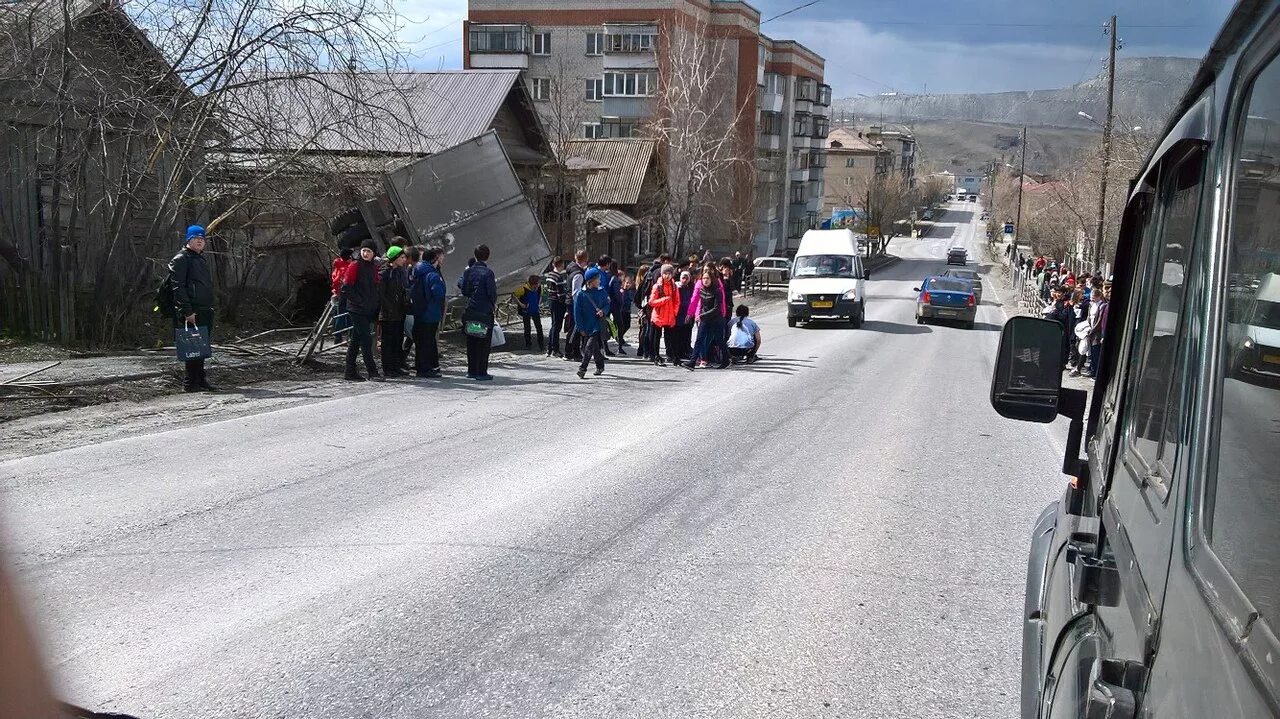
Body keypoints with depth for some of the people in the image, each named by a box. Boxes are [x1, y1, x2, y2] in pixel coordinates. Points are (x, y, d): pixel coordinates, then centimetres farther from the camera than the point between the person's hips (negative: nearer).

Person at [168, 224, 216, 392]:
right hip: (191, 313, -9)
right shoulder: (181, 259, -7)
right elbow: (178, 287, -15)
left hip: (205, 312, 9)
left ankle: (200, 380, 20)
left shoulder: (200, 259, 23)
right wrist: (187, 312, -21)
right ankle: (190, 383, -4)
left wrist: (210, 308, 22)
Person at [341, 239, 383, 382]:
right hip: (357, 310, -7)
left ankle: (350, 373, 16)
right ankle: (372, 372, -7)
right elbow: (346, 288, -12)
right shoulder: (354, 266, -8)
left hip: (369, 311, 7)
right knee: (366, 340, -9)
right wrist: (359, 302, -15)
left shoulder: (374, 268, 12)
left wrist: (377, 303, 8)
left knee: (355, 341, 11)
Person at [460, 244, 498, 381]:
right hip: (485, 312, -5)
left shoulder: (468, 271, 3)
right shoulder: (488, 272, -13)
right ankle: (481, 372, 0)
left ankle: (471, 370, 17)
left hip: (470, 312, 5)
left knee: (471, 342, 13)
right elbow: (492, 292, -14)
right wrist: (494, 304, 4)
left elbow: (464, 291, 4)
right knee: (484, 343, 1)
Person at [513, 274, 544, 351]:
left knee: (539, 327, -4)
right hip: (526, 311, -3)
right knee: (527, 328, 5)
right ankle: (528, 345, 18)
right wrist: (520, 304, -13)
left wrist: (539, 303, 8)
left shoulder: (539, 288, -6)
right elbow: (514, 295, -13)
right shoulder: (524, 288, -21)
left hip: (536, 311, 3)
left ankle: (541, 345, 0)